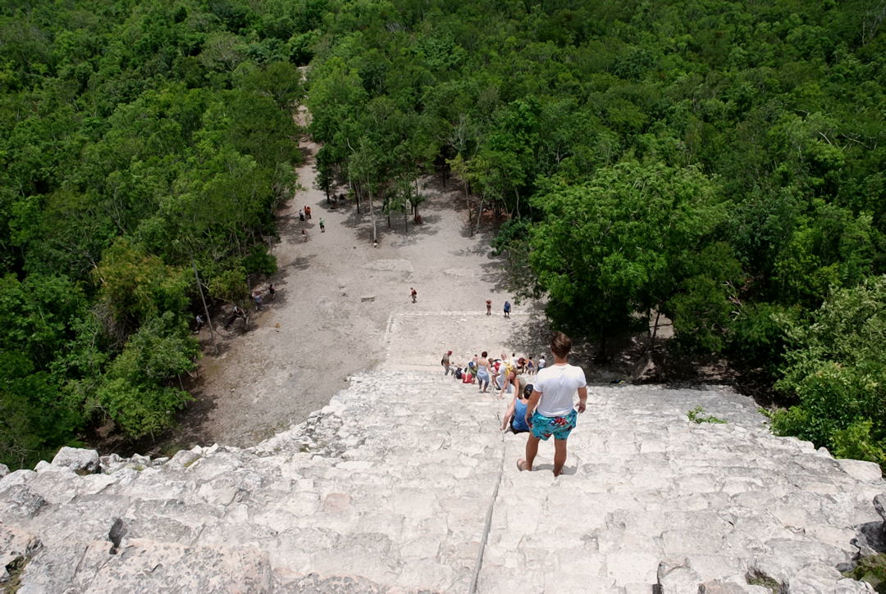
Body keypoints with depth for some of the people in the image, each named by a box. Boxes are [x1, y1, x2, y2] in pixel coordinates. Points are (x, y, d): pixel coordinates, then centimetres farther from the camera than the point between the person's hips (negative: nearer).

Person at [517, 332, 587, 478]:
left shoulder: (543, 374, -32)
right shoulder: (578, 372, -24)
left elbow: (533, 400, -19)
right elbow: (583, 396, -5)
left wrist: (527, 413, 2)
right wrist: (582, 403, 19)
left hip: (545, 418, -2)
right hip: (566, 418, 2)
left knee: (533, 439, 29)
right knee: (561, 446, 27)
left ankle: (528, 466, 53)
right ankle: (556, 474, 50)